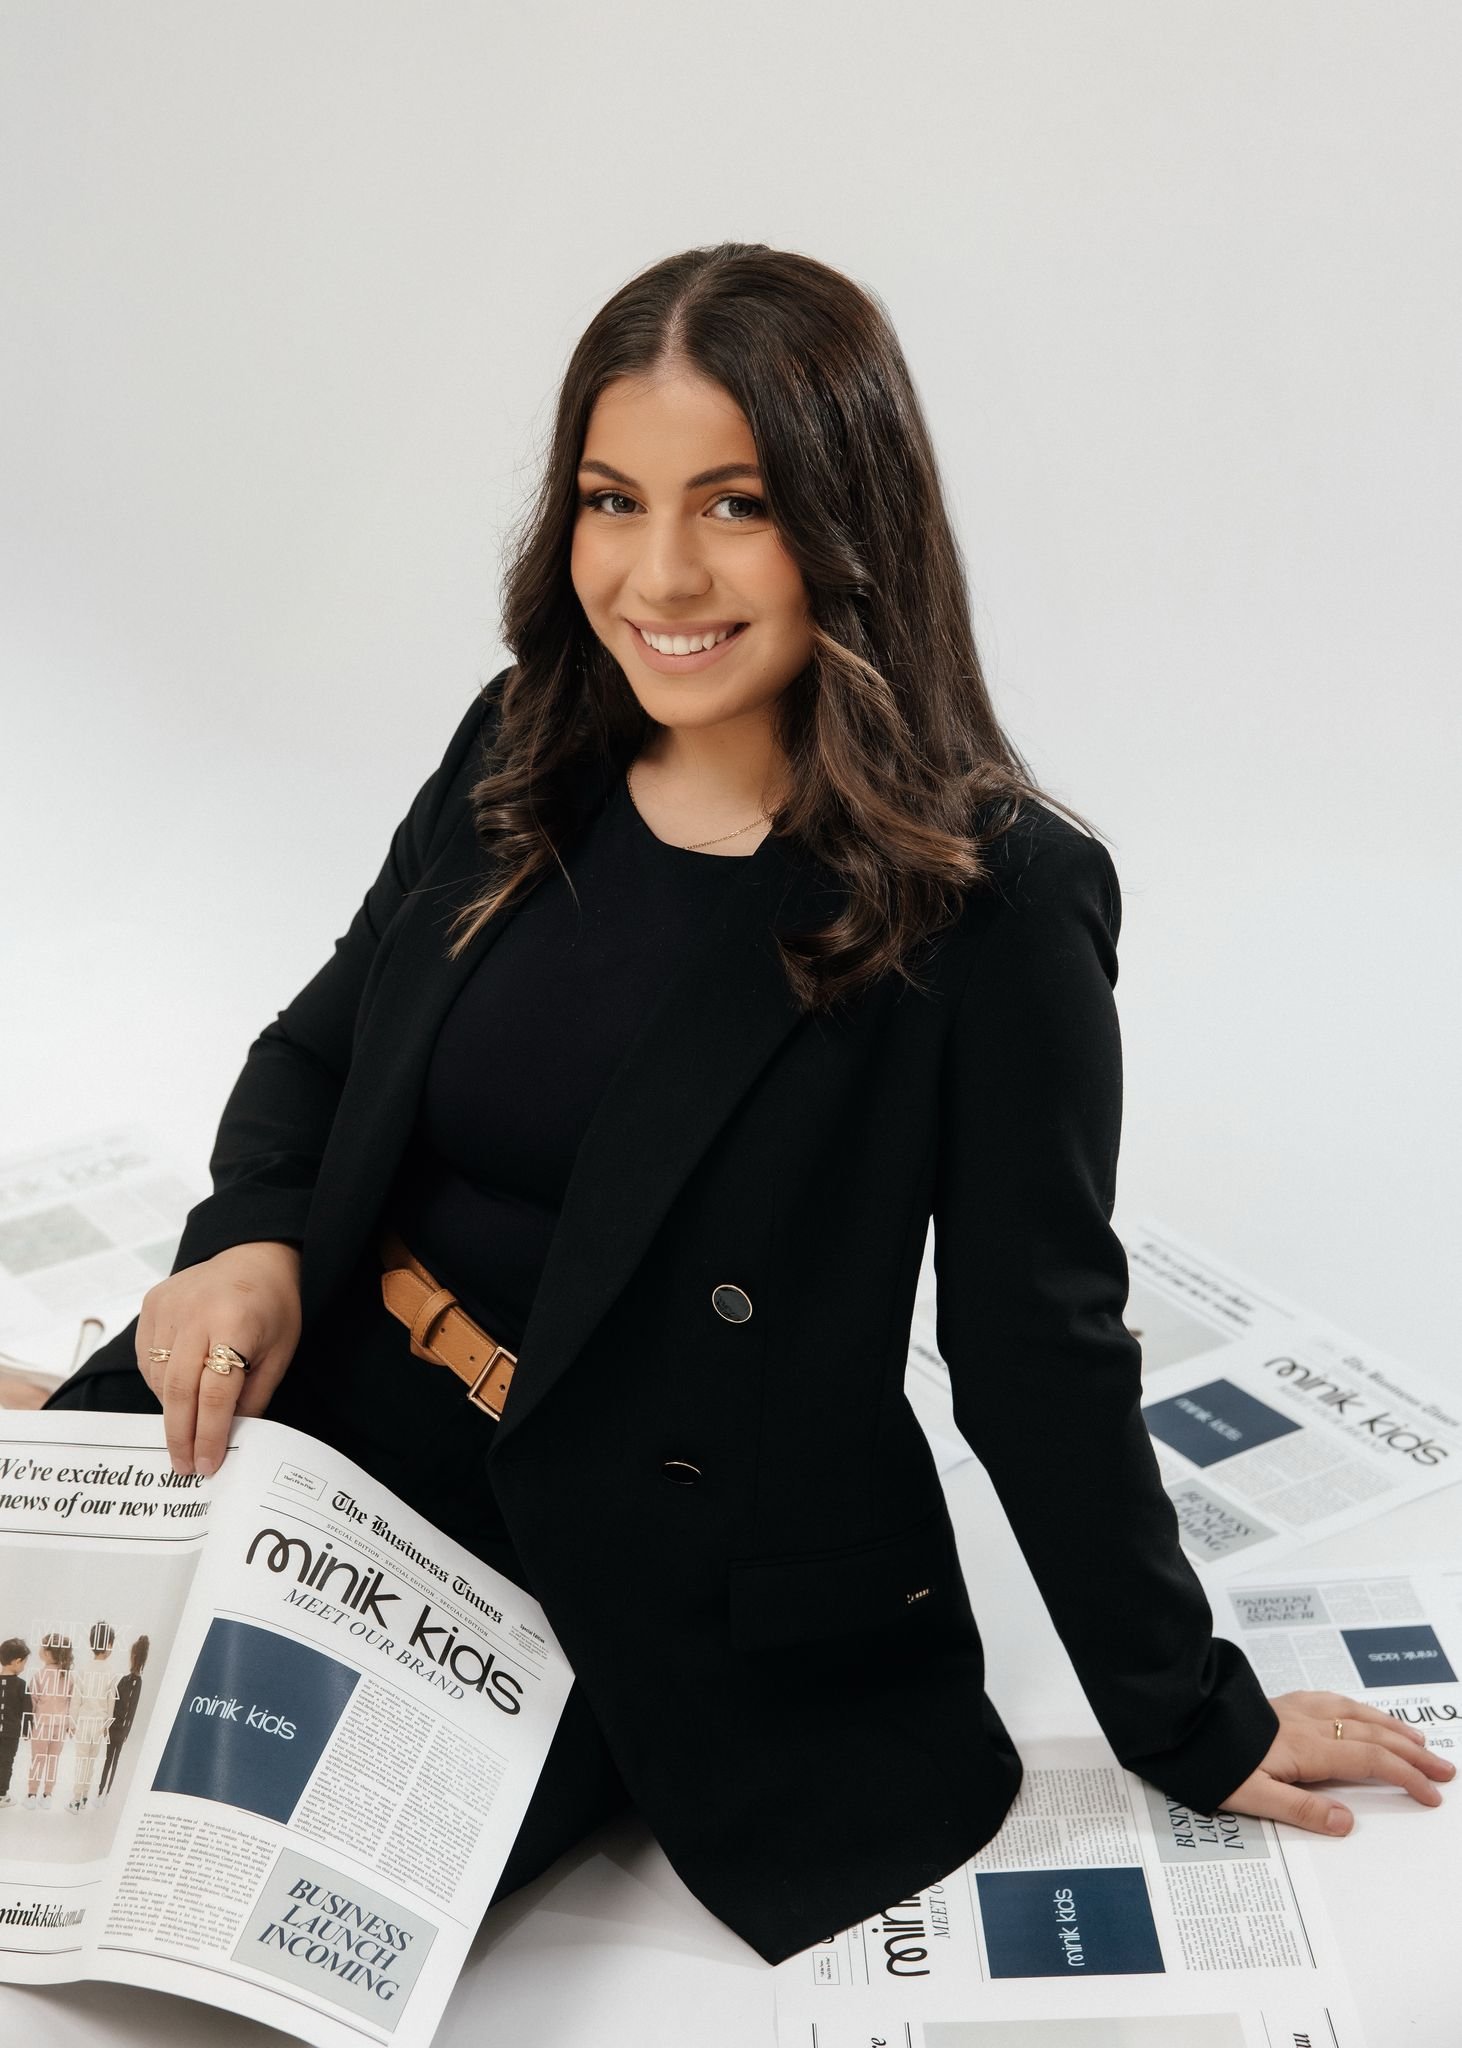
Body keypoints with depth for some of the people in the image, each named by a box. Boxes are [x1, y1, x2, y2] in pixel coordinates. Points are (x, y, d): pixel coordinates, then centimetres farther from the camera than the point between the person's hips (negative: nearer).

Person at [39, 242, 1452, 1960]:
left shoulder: (993, 900, -17)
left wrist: (1191, 1723, -1)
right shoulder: (518, 751, -1)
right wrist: (251, 1239, -10)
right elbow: (320, 1044, 11)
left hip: (659, 1588, -5)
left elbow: (1040, 1352, -9)